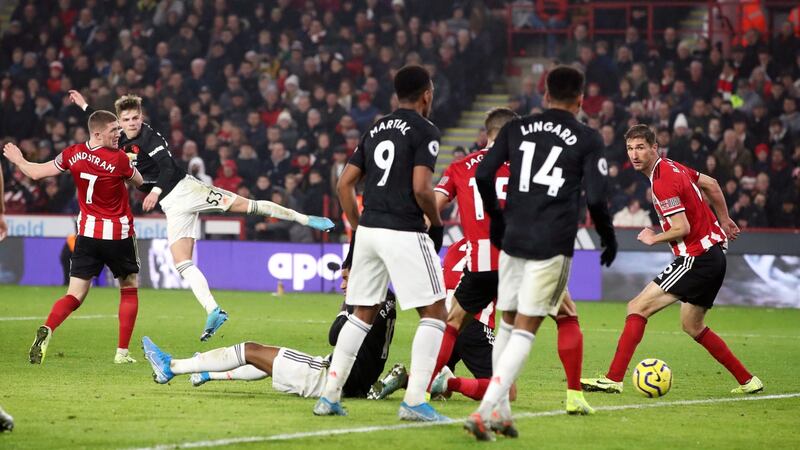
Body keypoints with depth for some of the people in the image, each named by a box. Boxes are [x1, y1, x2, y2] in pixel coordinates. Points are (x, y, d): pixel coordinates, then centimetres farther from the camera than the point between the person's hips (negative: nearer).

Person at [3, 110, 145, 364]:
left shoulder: (73, 154, -4)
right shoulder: (119, 159, -16)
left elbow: (36, 173, 5)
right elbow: (139, 182, 2)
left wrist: (18, 160, 25)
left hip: (87, 233, 3)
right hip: (118, 234, -3)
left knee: (75, 295, 2)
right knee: (129, 288, 16)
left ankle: (47, 330, -27)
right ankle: (122, 352, 10)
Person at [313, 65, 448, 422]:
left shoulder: (376, 130, 16)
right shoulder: (425, 131, -5)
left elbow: (345, 183, 14)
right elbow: (421, 188, -16)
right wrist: (436, 224, 0)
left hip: (368, 230, 7)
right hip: (404, 232, -7)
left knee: (363, 314, 17)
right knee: (435, 312, 0)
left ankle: (329, 396, 14)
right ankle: (414, 401, -9)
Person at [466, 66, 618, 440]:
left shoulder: (516, 129, 9)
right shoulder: (588, 140, 0)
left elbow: (483, 175, 3)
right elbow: (595, 198, -7)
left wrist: (496, 219, 19)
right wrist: (608, 238, 10)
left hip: (513, 238, 3)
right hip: (553, 246, -3)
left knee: (508, 322, 17)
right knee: (525, 329, -3)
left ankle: (500, 410, 18)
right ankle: (486, 408, -16)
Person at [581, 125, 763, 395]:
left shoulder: (663, 182, -19)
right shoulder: (672, 167, 10)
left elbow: (682, 228, -23)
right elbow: (711, 184, 23)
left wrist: (653, 239, -6)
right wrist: (724, 220, 32)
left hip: (697, 259, -10)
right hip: (713, 257, 10)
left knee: (638, 308, -11)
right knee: (692, 326, 23)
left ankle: (613, 379, -15)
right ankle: (747, 381, 26)